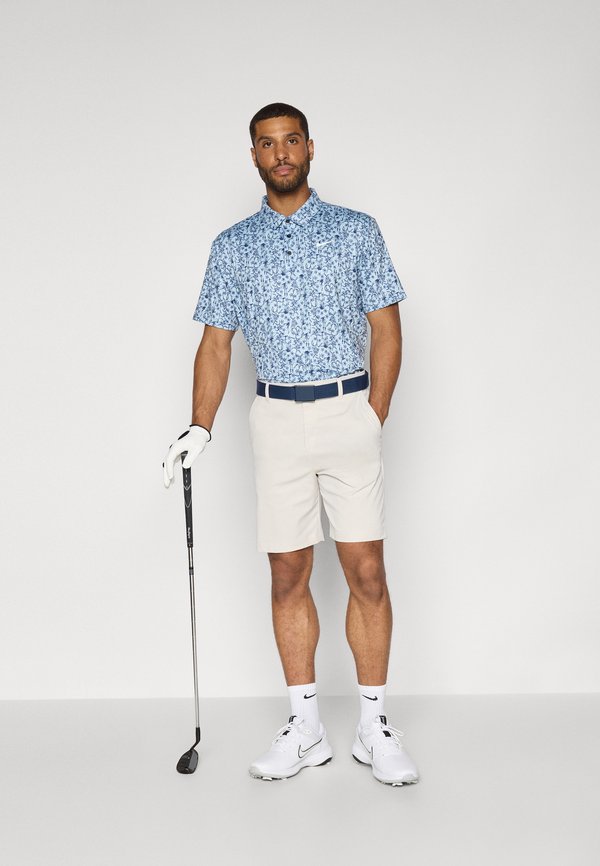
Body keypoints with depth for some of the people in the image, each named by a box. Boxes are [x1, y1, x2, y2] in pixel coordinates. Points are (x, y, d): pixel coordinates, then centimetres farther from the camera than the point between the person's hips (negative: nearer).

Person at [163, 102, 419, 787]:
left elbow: (386, 328, 3)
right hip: (276, 419, 2)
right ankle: (305, 729, 14)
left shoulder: (357, 231, 5)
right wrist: (199, 429, 0)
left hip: (349, 410, -1)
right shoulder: (233, 246, 10)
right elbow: (216, 343, 10)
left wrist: (373, 420, -4)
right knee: (289, 576, 4)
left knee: (367, 571, -3)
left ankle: (373, 727, 8)